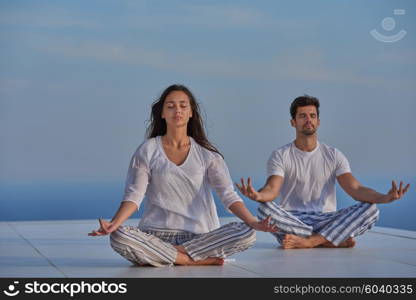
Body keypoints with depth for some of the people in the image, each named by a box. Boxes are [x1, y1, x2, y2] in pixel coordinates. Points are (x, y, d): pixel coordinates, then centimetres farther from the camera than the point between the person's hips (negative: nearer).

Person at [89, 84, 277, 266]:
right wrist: (114, 223, -23)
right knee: (119, 237, -32)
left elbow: (228, 194, -2)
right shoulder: (147, 151, 4)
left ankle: (163, 256, -18)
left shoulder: (206, 154, 6)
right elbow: (134, 195, -3)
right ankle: (200, 260, -24)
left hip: (201, 235, 2)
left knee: (247, 234, -25)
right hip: (157, 235, -1)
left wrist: (253, 222, -20)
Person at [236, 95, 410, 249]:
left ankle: (308, 242, -29)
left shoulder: (334, 156, 8)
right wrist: (258, 195, -42)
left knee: (370, 209, -22)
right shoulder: (280, 156, 3)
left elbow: (355, 189, -5)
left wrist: (385, 198, -26)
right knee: (264, 209, -34)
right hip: (292, 221, -1)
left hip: (326, 220, 2)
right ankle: (336, 240, -25)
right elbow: (272, 189, -15)